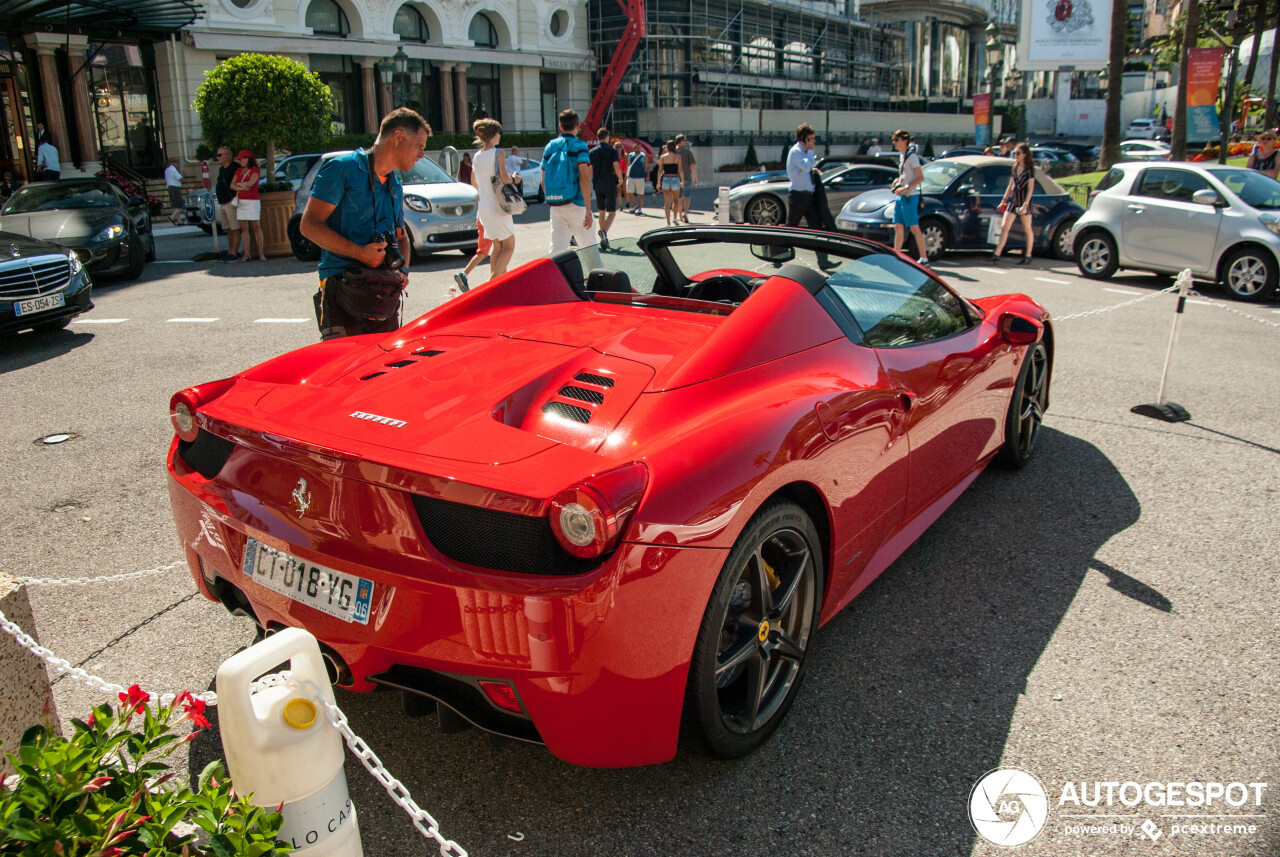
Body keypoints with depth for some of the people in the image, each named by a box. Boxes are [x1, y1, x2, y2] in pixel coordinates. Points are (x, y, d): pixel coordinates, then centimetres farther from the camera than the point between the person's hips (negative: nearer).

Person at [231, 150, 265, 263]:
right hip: (240, 201, 5)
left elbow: (250, 183, -16)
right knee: (244, 228, 2)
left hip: (252, 201, -5)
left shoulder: (255, 170, -1)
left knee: (256, 227, -5)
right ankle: (246, 254, 3)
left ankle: (261, 253, -1)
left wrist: (239, 184, -1)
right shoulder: (238, 171, 16)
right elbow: (232, 186, 9)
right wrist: (242, 188, -8)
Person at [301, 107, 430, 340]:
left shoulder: (395, 186, 20)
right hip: (343, 293, -7)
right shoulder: (343, 168, -4)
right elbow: (309, 225, -10)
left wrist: (402, 269, 8)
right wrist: (358, 252, -20)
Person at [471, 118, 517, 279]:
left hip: (483, 207, 7)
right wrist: (514, 179, 1)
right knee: (508, 247, 0)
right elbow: (504, 178, -20)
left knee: (498, 247, 15)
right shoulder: (498, 153, -11)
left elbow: (474, 183, 17)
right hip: (497, 206, -7)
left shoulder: (477, 156, 9)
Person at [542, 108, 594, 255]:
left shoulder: (550, 146, 10)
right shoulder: (578, 145, -5)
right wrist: (588, 210, -16)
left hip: (555, 207, 5)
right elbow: (584, 178, -15)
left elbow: (543, 181, 14)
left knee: (556, 250, 2)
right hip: (576, 205, -4)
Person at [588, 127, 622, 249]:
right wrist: (621, 179, 3)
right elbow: (617, 168, -14)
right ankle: (604, 231, -29)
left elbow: (589, 171, 6)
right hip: (610, 185, -4)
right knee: (612, 212, -1)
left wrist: (590, 183, 20)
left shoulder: (592, 152, 6)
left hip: (597, 185, 4)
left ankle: (604, 240, 17)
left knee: (602, 212, 15)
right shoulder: (612, 150, -5)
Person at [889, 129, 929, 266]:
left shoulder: (912, 156, -11)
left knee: (914, 228, -7)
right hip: (900, 197, 9)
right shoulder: (902, 156, 15)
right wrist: (898, 180, 9)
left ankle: (924, 258, -2)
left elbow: (921, 177, -16)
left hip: (910, 197, -9)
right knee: (898, 227, 8)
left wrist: (906, 188, -22)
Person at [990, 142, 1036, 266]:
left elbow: (1030, 188, -12)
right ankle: (997, 254, -9)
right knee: (1004, 227, -5)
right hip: (1013, 201, 6)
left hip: (1024, 201, -6)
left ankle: (1028, 255, 15)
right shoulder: (1015, 168, 10)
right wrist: (1003, 201, 15)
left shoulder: (1030, 169, -7)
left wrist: (1025, 205, -20)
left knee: (1027, 229, 5)